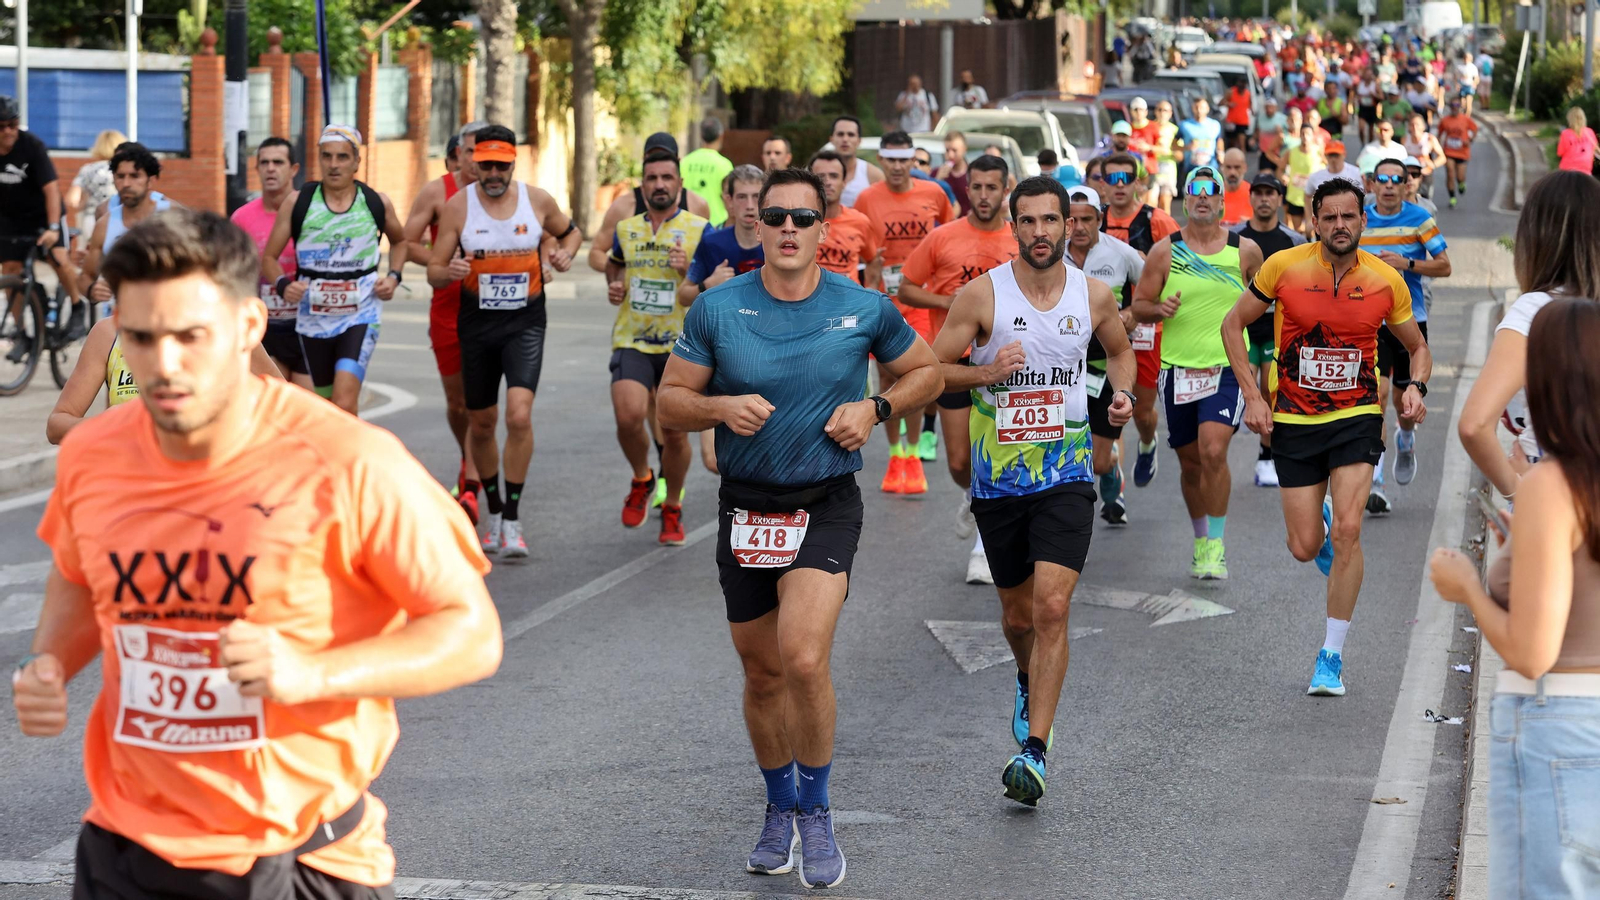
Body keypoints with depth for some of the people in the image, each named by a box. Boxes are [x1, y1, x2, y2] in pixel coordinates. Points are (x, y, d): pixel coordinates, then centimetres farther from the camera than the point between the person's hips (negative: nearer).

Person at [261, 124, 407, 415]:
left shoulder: (377, 203, 0)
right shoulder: (297, 202, -2)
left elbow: (399, 240, 21)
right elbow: (269, 257, 3)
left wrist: (394, 276, 3)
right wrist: (282, 284, -18)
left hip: (360, 315, -2)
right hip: (313, 317, 2)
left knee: (344, 404, -20)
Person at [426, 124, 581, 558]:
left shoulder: (537, 201, -3)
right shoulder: (458, 205, -5)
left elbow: (571, 231, 18)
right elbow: (434, 271, -3)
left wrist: (565, 252, -5)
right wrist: (450, 271, -26)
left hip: (525, 321, -1)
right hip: (477, 322, 1)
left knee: (519, 415, -19)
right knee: (482, 424, 10)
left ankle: (513, 521, -11)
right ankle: (494, 511, 31)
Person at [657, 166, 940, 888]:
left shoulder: (864, 308, -3)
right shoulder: (716, 309, -2)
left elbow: (925, 371, 13)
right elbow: (670, 401, 4)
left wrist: (875, 408, -6)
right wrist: (721, 407, -17)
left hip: (827, 503, -2)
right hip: (746, 504, 2)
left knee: (804, 660, -21)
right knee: (762, 672, 12)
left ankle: (815, 812, 0)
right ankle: (779, 807, 36)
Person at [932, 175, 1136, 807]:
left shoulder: (1094, 296, 0)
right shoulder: (982, 294, -7)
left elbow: (1119, 349, 21)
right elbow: (932, 369, -3)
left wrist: (1122, 391, 1)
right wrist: (987, 371, -20)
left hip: (1066, 475, 0)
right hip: (998, 477, 0)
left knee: (1051, 607, -16)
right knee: (1018, 614, 14)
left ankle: (1034, 752, -15)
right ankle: (1030, 684, 49)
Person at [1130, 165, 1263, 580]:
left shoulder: (1245, 250, 1)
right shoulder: (1165, 252, 2)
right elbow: (1138, 306, 4)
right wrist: (1160, 309, -14)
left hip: (1228, 369, -2)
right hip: (1178, 370, 2)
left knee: (1213, 452, -21)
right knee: (1190, 463, 11)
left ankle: (1216, 546, -11)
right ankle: (1201, 541, 31)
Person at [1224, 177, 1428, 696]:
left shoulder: (1385, 280, -4)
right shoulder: (1284, 267, -8)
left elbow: (1418, 347, 11)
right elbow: (1233, 324, 3)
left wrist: (1416, 387, -10)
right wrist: (1252, 395, -5)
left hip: (1357, 418, 0)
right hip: (1294, 421, 1)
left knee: (1347, 531, -16)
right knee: (1305, 548, 2)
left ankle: (1332, 655, -5)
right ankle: (1322, 521, 43)